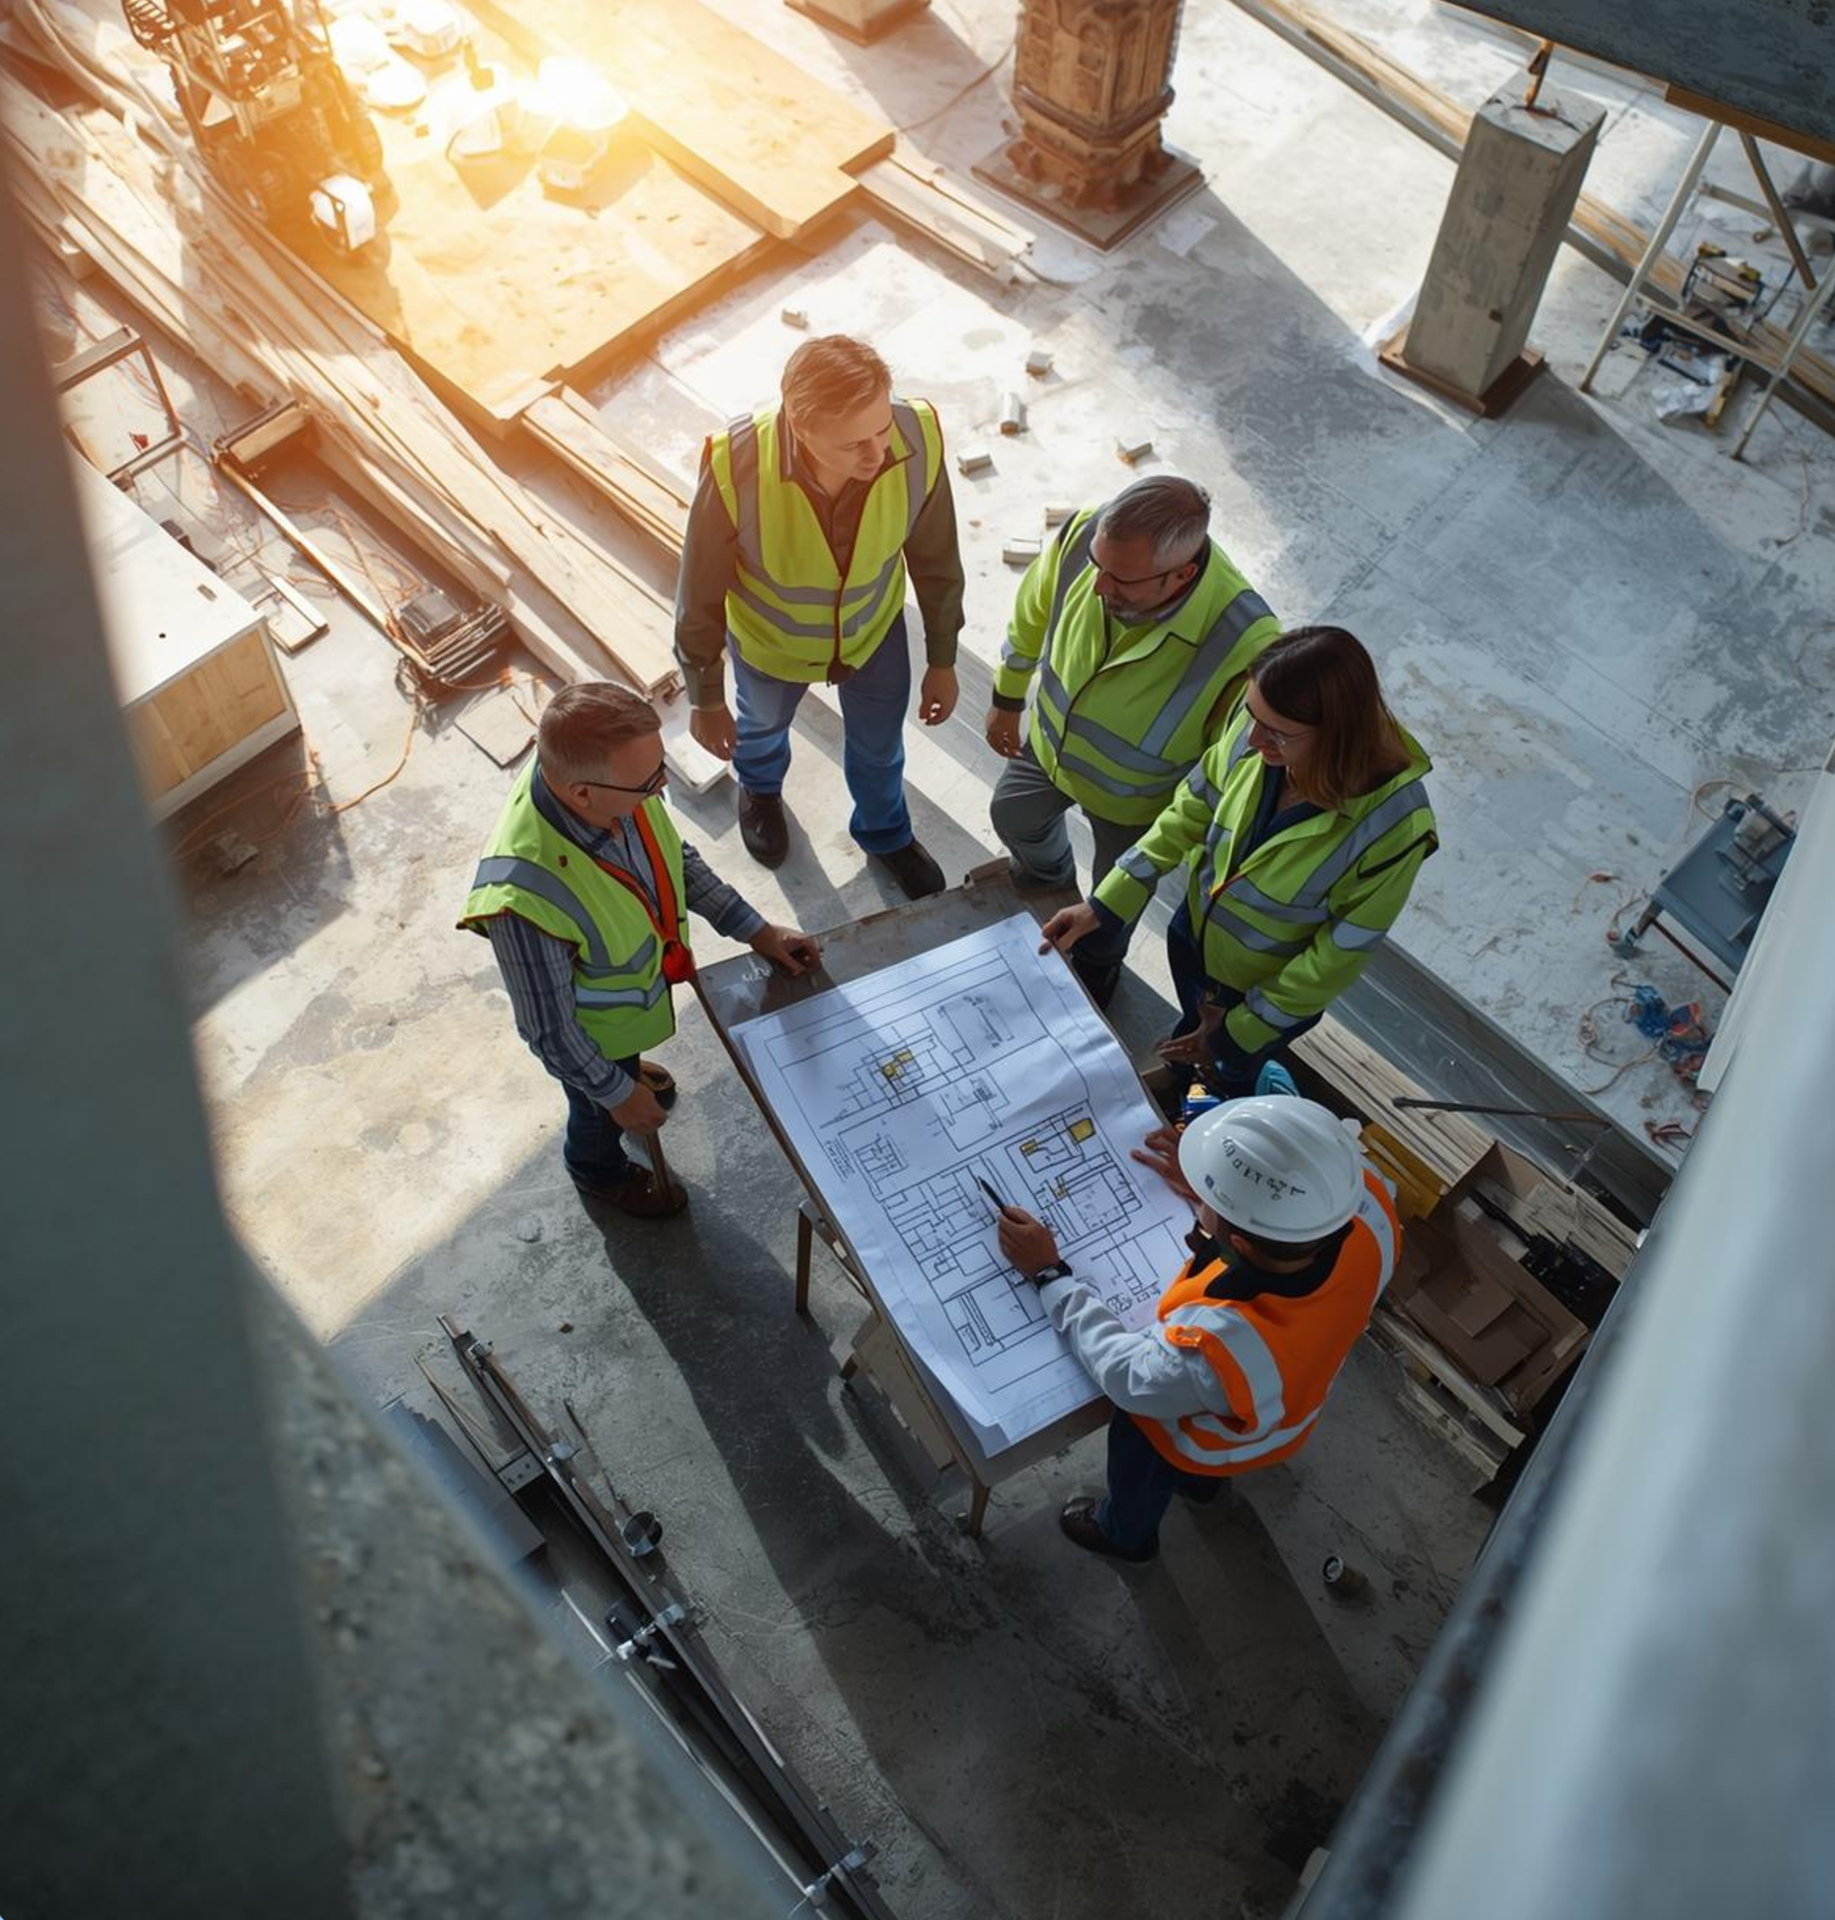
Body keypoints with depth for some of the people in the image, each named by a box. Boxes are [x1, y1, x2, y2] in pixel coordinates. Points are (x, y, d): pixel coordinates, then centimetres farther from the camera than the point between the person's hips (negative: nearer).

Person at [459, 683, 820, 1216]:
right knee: (602, 1111, 30)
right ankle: (601, 1170, 63)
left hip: (641, 978, 5)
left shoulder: (603, 775, -29)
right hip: (591, 1030, -4)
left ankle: (625, 1068, 73)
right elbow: (550, 1027, -29)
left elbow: (673, 855, -7)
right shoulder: (525, 897, -48)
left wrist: (754, 929, -5)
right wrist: (617, 1094, -15)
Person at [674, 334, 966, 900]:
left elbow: (935, 559, -14)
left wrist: (942, 660, -1)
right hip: (769, 640, -1)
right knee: (764, 724, 32)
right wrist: (706, 698, -8)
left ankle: (884, 832, 62)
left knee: (879, 744, 28)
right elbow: (701, 595, -22)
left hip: (875, 631, 2)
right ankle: (760, 787, 69)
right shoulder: (735, 469, -41)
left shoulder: (919, 438, -34)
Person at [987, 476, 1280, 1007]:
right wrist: (1007, 699, 7)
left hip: (1134, 796, -4)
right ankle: (1049, 878, 71)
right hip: (1050, 741, 4)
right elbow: (1032, 617, -9)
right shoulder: (1086, 531, -33)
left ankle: (1096, 966, 63)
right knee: (1012, 816, 33)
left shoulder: (1244, 645, -46)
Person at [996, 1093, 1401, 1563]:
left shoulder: (1216, 1351, -51)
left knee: (1137, 1454, 31)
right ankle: (1199, 1480, 71)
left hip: (1210, 1437, -4)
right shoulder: (1371, 1203, -38)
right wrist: (1209, 1188, -13)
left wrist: (1049, 1273, -20)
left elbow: (1129, 1379, -27)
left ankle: (1126, 1533, 62)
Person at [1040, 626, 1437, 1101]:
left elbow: (1340, 956, -25)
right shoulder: (1258, 724, -30)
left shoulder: (1392, 826, -39)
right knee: (1190, 1038, 35)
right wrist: (1103, 904, -13)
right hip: (1193, 935, 3)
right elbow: (1191, 811, -11)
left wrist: (1238, 1031, -15)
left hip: (1270, 988, -3)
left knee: (1227, 1080, 29)